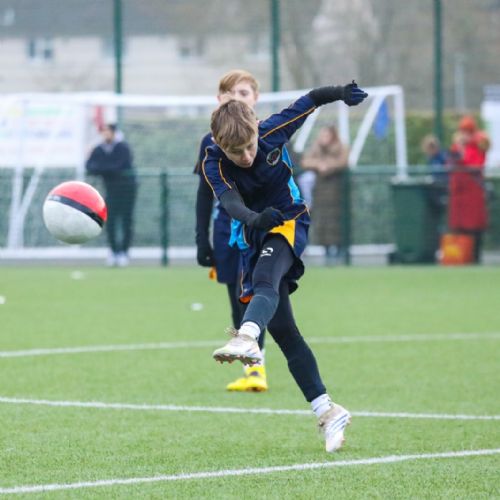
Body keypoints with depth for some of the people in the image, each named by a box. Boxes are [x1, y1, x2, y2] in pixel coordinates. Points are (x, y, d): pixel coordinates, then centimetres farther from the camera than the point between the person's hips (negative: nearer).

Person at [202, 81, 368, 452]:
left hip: (289, 222, -3)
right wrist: (254, 219, -53)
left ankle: (247, 338, -64)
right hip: (254, 237, 3)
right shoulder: (214, 164, -16)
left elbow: (310, 101, 1)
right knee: (282, 330, -2)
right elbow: (230, 201, -36)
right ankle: (327, 412, 1)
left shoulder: (272, 132, -15)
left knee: (265, 278, -35)